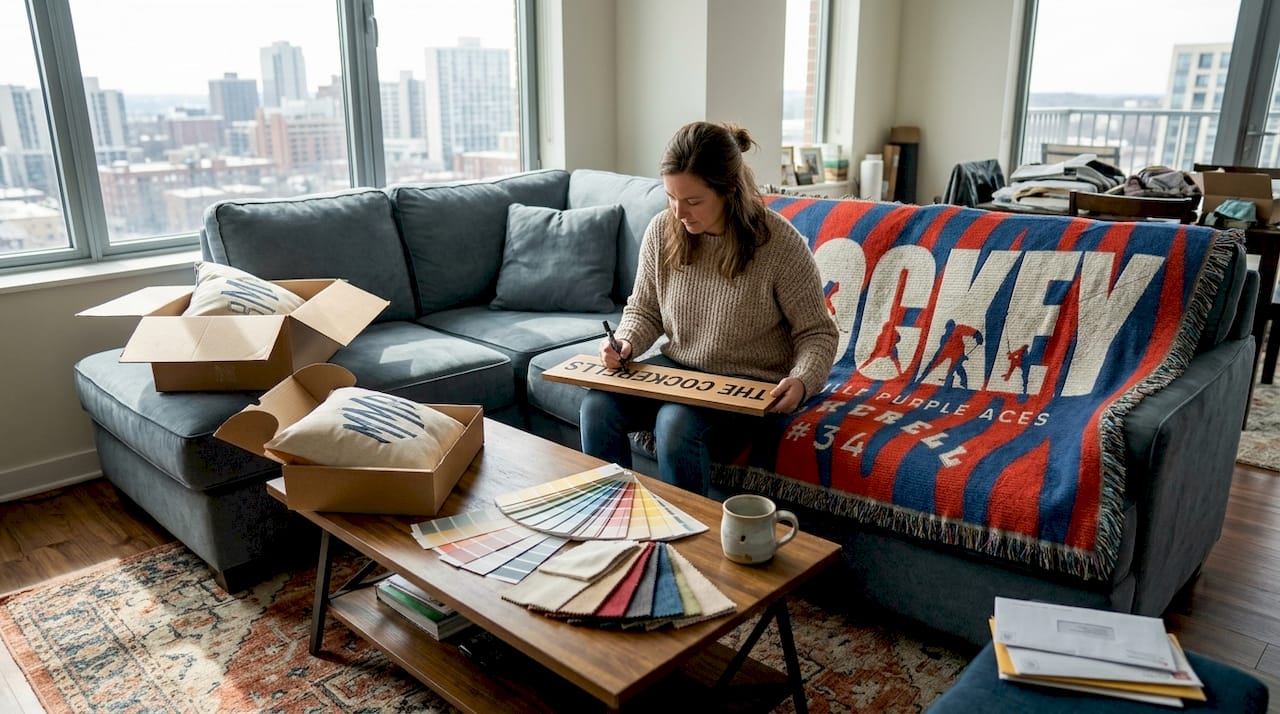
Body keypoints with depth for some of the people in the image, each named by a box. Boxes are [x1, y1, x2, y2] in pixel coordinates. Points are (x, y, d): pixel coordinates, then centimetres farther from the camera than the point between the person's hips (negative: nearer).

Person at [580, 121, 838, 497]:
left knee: (677, 422, -32)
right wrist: (625, 342, -12)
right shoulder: (662, 230, -4)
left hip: (748, 386, -4)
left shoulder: (780, 243, -16)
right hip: (676, 368, 5)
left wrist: (802, 381, -28)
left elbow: (817, 333, -8)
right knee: (598, 405, -21)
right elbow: (644, 310, 10)